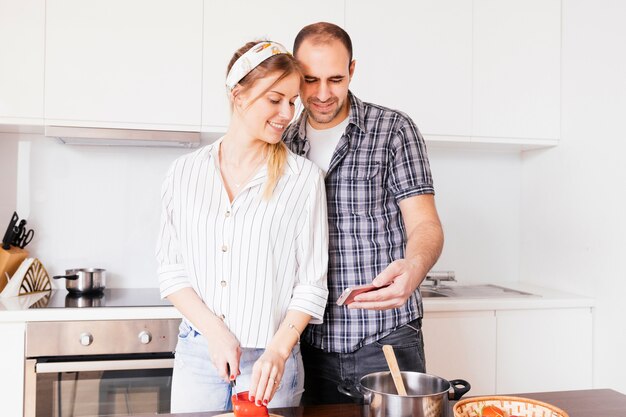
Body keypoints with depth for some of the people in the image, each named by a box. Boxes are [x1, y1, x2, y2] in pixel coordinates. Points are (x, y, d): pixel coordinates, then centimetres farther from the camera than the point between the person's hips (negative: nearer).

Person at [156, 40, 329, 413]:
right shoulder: (186, 172, 0)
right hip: (197, 352, 2)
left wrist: (279, 351, -16)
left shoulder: (304, 178, -7)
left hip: (270, 358, -2)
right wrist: (215, 330, -9)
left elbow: (311, 283, -5)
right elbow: (171, 267, 2)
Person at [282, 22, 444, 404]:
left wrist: (412, 268, -32)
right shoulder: (283, 144, 6)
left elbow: (424, 224, -9)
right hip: (312, 341, 3)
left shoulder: (394, 129, -5)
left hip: (387, 335, -3)